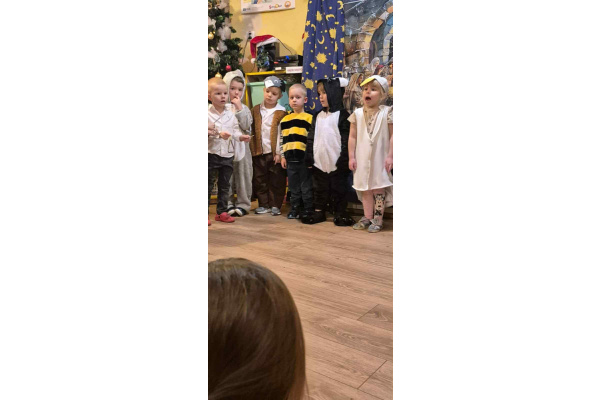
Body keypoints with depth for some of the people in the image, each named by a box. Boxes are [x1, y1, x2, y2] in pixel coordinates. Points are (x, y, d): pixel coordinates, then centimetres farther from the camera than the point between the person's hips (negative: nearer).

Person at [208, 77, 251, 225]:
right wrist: (219, 134, -24)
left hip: (227, 155, 5)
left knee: (224, 185, 12)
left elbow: (235, 131, 8)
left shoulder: (230, 115, 7)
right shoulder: (207, 114, -8)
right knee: (208, 185, 3)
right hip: (211, 154, -5)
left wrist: (241, 136, -11)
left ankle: (222, 212, 22)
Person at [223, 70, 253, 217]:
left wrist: (239, 109, -12)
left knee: (243, 176, 5)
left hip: (242, 147, 1)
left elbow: (246, 125, -11)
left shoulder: (244, 108, 5)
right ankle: (228, 204, 17)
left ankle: (243, 204, 16)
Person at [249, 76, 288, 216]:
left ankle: (275, 205, 15)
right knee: (259, 180, 10)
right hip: (259, 152, 4)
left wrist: (279, 152, -12)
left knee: (276, 181, 4)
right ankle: (264, 204, 21)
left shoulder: (281, 112, -5)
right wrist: (252, 148, 4)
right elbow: (251, 130, 11)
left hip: (275, 153, -4)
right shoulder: (256, 110, 8)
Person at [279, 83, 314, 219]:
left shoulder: (309, 118, -3)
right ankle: (295, 209, 23)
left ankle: (308, 209, 13)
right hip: (290, 158, 5)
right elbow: (281, 139, 15)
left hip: (304, 157, -5)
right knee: (293, 186, 13)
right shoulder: (284, 120, 11)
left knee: (306, 186, 3)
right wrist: (282, 156, 11)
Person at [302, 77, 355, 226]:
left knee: (338, 189, 5)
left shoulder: (342, 115, -6)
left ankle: (340, 213, 15)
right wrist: (309, 155, 8)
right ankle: (319, 212, 23)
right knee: (319, 189, 13)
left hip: (336, 163, -6)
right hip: (319, 162, 6)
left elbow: (346, 139, -10)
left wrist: (344, 159, -14)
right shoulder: (319, 116, 12)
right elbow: (312, 137, 14)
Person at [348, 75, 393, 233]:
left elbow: (392, 136, -4)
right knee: (365, 188, 9)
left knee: (378, 188, 2)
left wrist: (390, 156, -9)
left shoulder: (386, 113, -4)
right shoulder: (358, 114, 3)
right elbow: (352, 137, 4)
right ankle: (367, 217, 20)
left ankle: (377, 219, 11)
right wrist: (351, 157, 0)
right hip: (362, 159, 3)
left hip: (379, 159, -3)